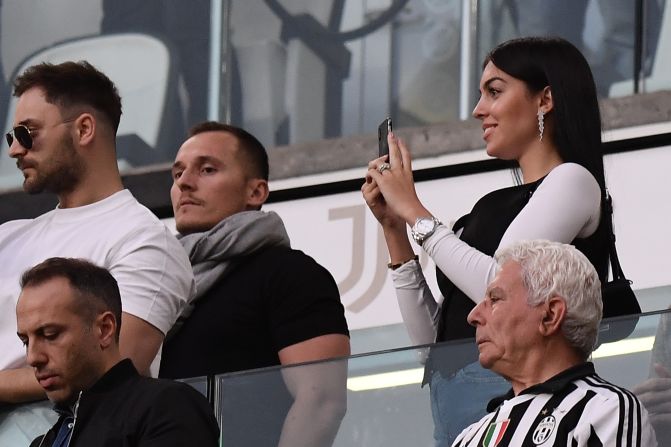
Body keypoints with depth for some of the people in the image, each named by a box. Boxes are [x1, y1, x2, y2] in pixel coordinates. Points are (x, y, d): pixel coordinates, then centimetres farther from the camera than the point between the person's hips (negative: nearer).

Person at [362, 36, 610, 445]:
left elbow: (501, 288, -12)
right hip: (449, 397, 7)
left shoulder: (572, 180, 3)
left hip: (503, 383, -7)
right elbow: (430, 334, 20)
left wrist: (415, 212, -2)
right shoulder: (491, 207, 23)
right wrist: (394, 228, 15)